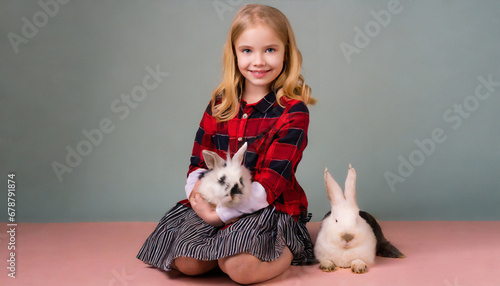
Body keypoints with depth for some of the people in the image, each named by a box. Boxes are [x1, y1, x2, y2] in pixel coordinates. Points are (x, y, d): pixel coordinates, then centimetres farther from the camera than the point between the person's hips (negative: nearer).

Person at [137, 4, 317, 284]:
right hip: (214, 204, 4)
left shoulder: (293, 112, -10)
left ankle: (290, 248, 2)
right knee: (186, 261, -17)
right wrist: (197, 192, -12)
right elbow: (200, 160, 10)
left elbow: (272, 182, -16)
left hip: (271, 207, -4)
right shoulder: (220, 105, 7)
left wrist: (221, 213, -18)